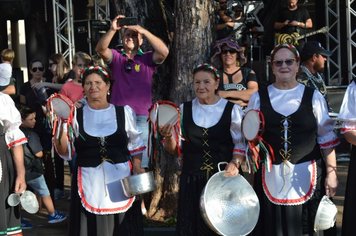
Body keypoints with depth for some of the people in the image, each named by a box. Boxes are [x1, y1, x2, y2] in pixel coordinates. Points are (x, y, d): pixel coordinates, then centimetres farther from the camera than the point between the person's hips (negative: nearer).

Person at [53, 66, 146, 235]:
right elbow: (65, 153, 1)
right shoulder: (75, 115, 3)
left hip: (121, 179, 1)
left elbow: (135, 147, 11)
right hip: (88, 181, 0)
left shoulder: (124, 112, 6)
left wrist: (138, 177, 2)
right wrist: (60, 126, -13)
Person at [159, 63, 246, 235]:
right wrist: (169, 137, -12)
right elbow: (174, 149, 8)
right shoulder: (184, 110, 6)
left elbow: (241, 143, 3)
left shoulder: (232, 109, 0)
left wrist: (235, 163, -15)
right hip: (191, 180, 2)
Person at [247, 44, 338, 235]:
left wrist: (331, 173, -2)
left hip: (307, 176, -1)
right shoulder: (259, 98, 7)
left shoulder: (313, 97, 4)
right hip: (271, 175, 1)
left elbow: (327, 139, 3)